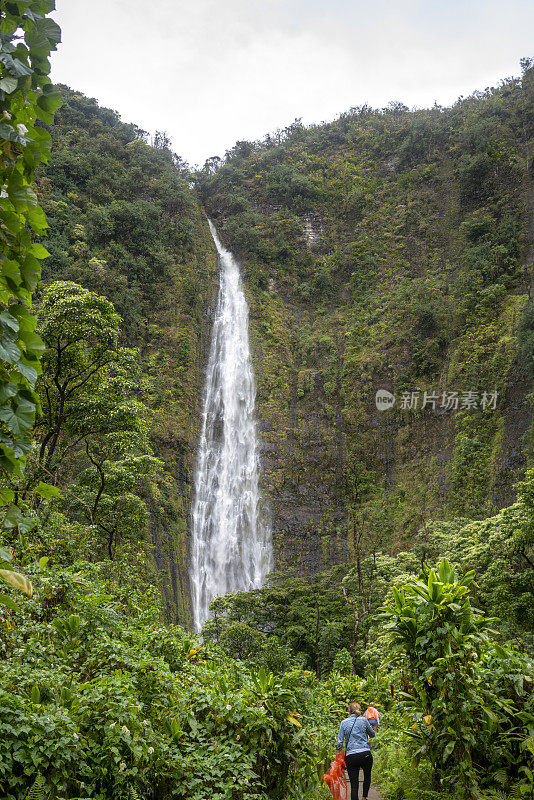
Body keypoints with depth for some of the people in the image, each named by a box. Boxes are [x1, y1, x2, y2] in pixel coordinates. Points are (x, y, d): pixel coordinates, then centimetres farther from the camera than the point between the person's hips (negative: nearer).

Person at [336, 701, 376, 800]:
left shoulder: (344, 723, 7)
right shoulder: (363, 720, 4)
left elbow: (340, 742, 1)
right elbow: (372, 734, 19)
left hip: (350, 757, 0)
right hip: (365, 754, 0)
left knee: (354, 785, 5)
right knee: (367, 776, 28)